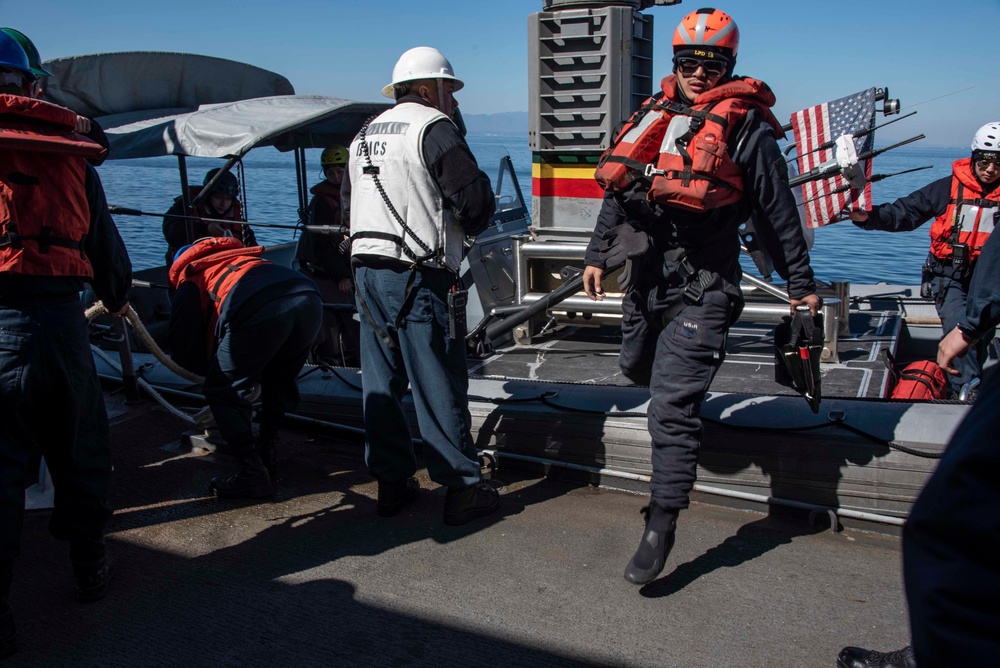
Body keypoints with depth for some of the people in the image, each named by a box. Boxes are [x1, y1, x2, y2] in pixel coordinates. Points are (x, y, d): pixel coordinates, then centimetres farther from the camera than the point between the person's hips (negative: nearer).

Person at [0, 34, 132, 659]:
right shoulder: (69, 153, 9)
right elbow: (105, 241, 13)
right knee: (79, 450, 17)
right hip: (55, 320, 2)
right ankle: (90, 567, 33)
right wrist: (118, 297, 31)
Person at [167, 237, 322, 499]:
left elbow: (183, 349, 24)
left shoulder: (189, 279, 28)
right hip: (310, 298, 6)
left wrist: (212, 367, 44)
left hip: (259, 309, -6)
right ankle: (267, 451, 37)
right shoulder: (241, 257, 45)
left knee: (223, 391, 11)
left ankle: (253, 474, 6)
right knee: (278, 380, 30)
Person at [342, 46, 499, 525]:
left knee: (381, 381, 11)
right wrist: (465, 225, 8)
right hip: (417, 276, -8)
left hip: (366, 269, 8)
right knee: (438, 384, -2)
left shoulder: (365, 135, 19)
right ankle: (462, 489, 6)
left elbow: (347, 205, 23)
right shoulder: (433, 128, -7)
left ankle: (391, 482, 20)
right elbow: (475, 201, -12)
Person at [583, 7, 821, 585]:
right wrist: (598, 255, 21)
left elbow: (778, 214, 2)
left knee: (673, 406, -11)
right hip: (646, 277, 7)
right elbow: (619, 187, 20)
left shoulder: (747, 129, -2)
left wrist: (802, 284, 6)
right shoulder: (654, 115, 13)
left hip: (702, 287, -6)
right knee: (637, 367, 23)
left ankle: (662, 526, -1)